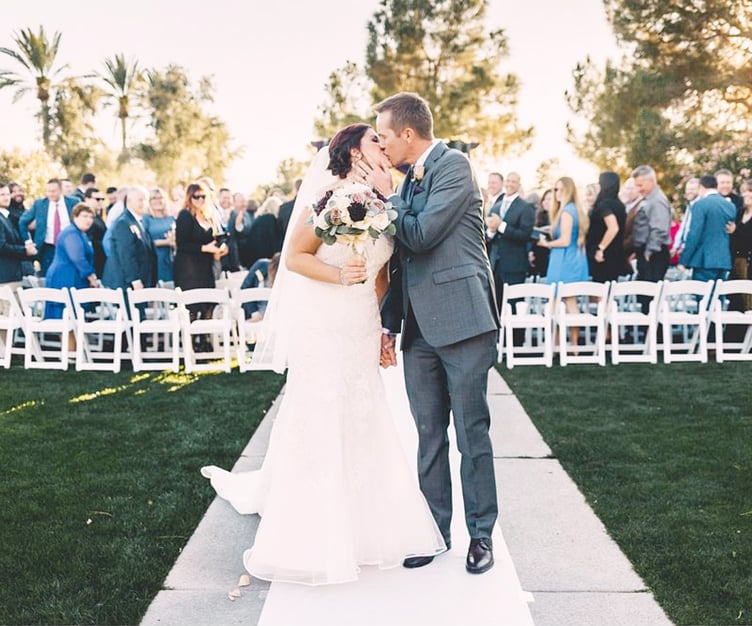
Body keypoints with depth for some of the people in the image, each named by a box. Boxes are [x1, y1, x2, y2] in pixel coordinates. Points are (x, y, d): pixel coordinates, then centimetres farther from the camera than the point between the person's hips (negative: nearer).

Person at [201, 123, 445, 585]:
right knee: (319, 424, -1)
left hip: (362, 331, 7)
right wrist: (338, 274, -25)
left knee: (362, 424, 10)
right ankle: (311, 542, 12)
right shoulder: (331, 195, -8)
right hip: (322, 327, -6)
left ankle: (362, 527, 24)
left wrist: (382, 327, 14)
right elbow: (294, 257, -11)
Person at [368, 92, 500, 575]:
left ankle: (481, 533, 16)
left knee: (471, 433, 2)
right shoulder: (409, 179, 16)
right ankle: (435, 530, 23)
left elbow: (421, 235, -17)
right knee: (429, 436, 11)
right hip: (420, 327, 8)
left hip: (462, 321, -7)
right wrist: (389, 324, 15)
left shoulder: (454, 165, -7)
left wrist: (387, 193, -3)